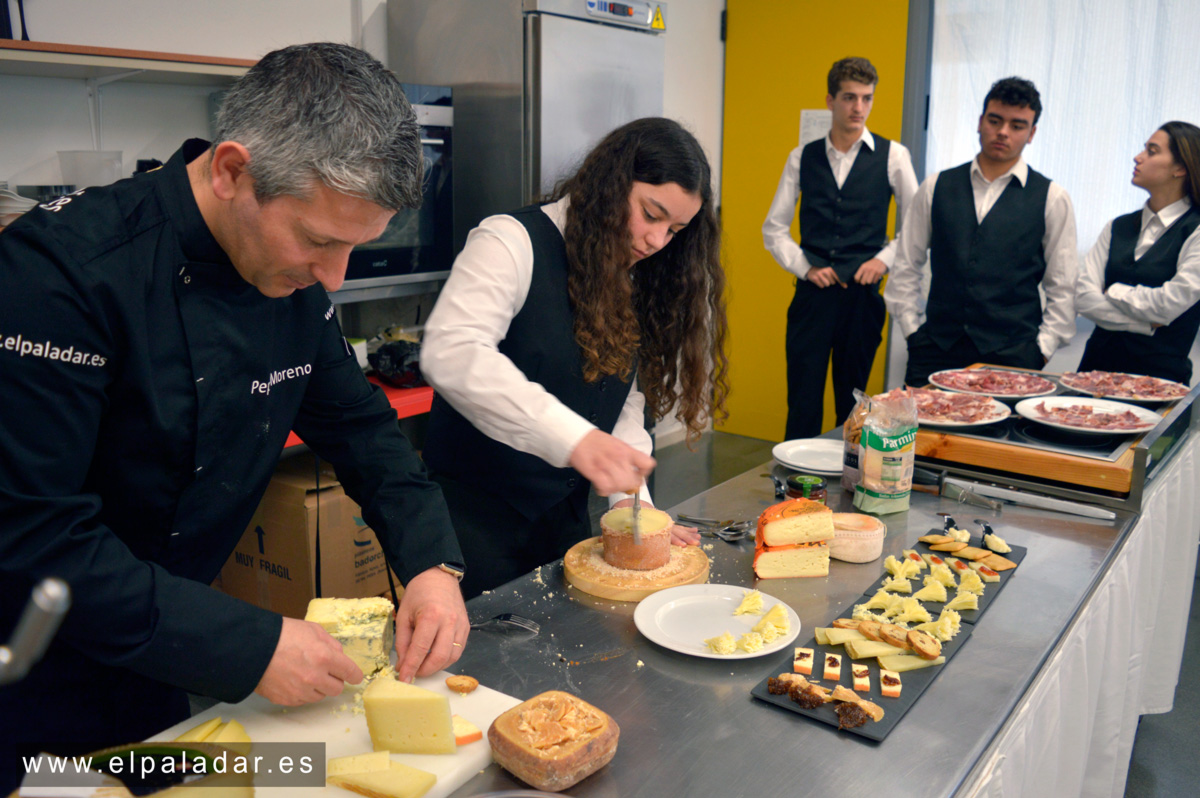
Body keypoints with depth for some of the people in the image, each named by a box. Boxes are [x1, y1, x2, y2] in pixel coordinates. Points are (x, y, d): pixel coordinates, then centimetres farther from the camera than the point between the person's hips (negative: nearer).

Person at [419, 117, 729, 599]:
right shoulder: (513, 243, -16)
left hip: (564, 518, 7)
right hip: (475, 518, -6)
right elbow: (449, 353, -33)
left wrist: (630, 497, -8)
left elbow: (626, 404, 8)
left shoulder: (635, 283, 8)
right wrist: (573, 438, -40)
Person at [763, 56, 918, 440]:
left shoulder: (892, 156, 3)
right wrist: (805, 267, -3)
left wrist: (885, 258, -7)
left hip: (863, 293, 0)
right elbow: (774, 228, 8)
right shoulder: (802, 158, 7)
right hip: (812, 293, 1)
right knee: (802, 401, 1)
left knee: (851, 402, 9)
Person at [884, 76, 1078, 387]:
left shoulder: (1051, 198, 5)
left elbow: (1062, 290, 6)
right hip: (935, 351, 1)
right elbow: (906, 267, 11)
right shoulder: (936, 187, 8)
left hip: (1012, 356, -1)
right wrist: (913, 329, 3)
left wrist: (1040, 350, -2)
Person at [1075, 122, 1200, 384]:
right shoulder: (1118, 227, 9)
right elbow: (1083, 296, -1)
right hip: (1099, 363, 4)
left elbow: (1169, 304, -14)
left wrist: (1112, 292, -1)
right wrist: (1145, 324, -10)